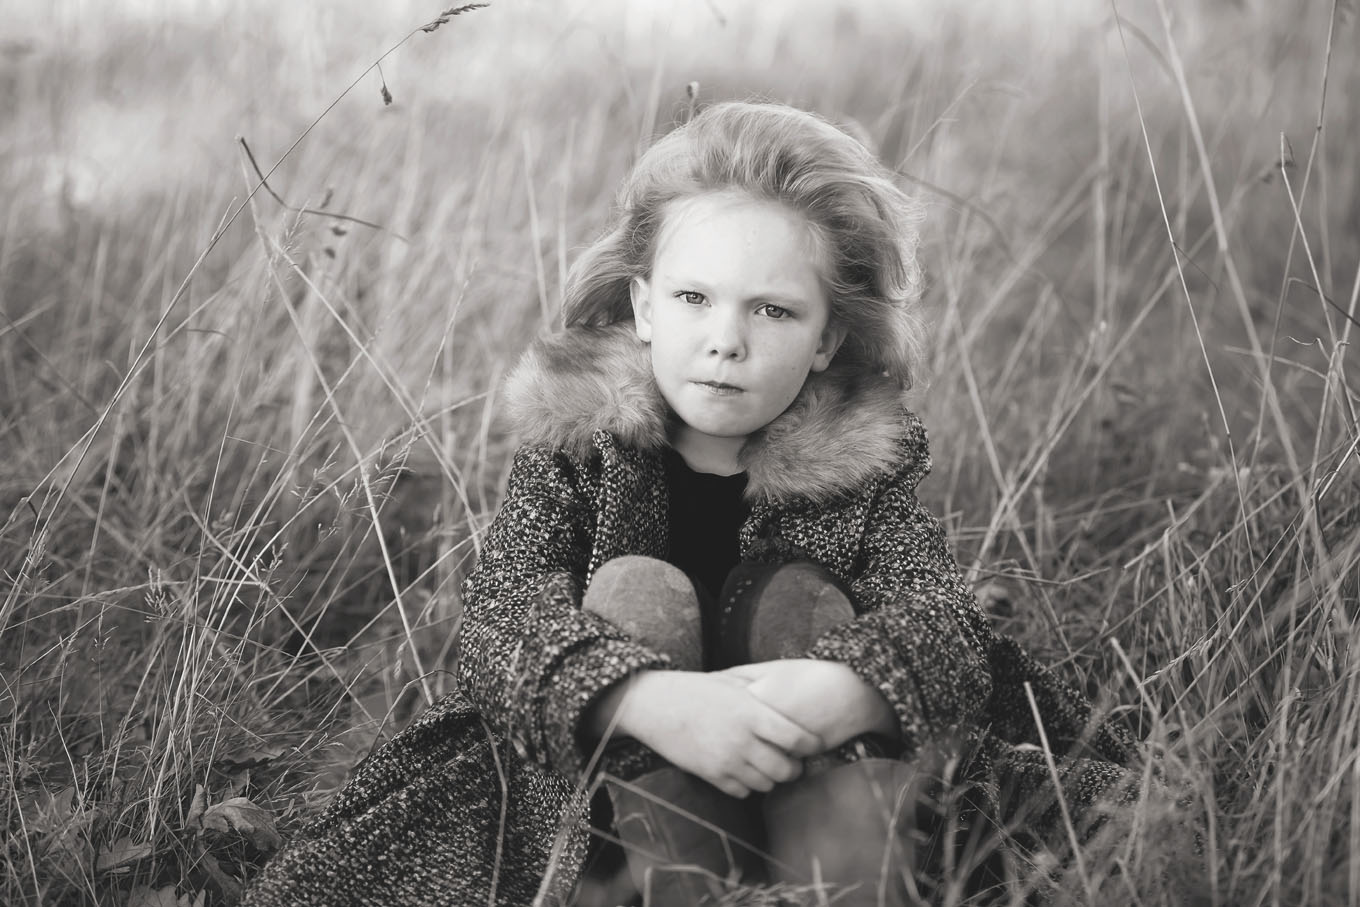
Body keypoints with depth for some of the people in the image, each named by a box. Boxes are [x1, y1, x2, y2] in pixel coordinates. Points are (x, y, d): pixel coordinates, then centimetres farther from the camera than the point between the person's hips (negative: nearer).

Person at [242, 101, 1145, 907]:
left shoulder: (866, 459, -4)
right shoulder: (576, 440, -5)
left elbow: (944, 624, -20)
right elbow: (505, 607, -21)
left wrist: (834, 695, -44)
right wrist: (651, 701, -43)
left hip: (802, 779, 1)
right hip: (610, 792, 0)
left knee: (796, 596, -19)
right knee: (637, 591, -20)